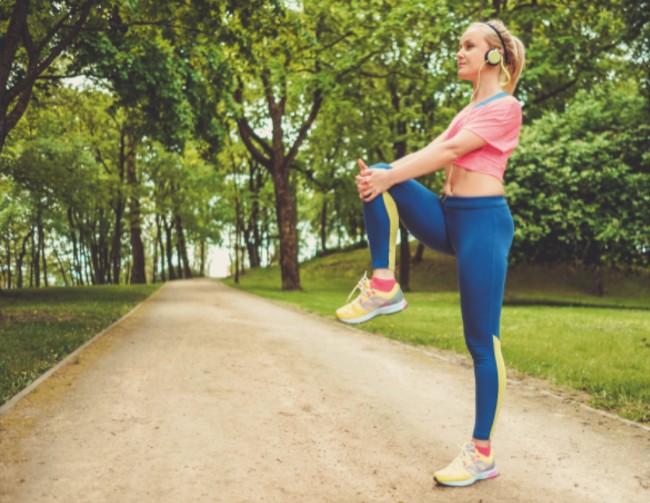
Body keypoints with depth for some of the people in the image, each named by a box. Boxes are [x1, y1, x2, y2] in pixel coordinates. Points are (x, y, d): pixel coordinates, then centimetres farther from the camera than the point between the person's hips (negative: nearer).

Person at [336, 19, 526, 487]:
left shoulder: (506, 107, -4)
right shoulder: (468, 111, 22)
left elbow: (450, 151, -16)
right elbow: (434, 153, 7)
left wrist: (390, 177, -23)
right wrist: (385, 174, -10)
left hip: (483, 220, -8)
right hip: (450, 218, 8)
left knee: (481, 340, -5)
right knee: (379, 176, -12)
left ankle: (482, 453, 4)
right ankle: (383, 287, -11)